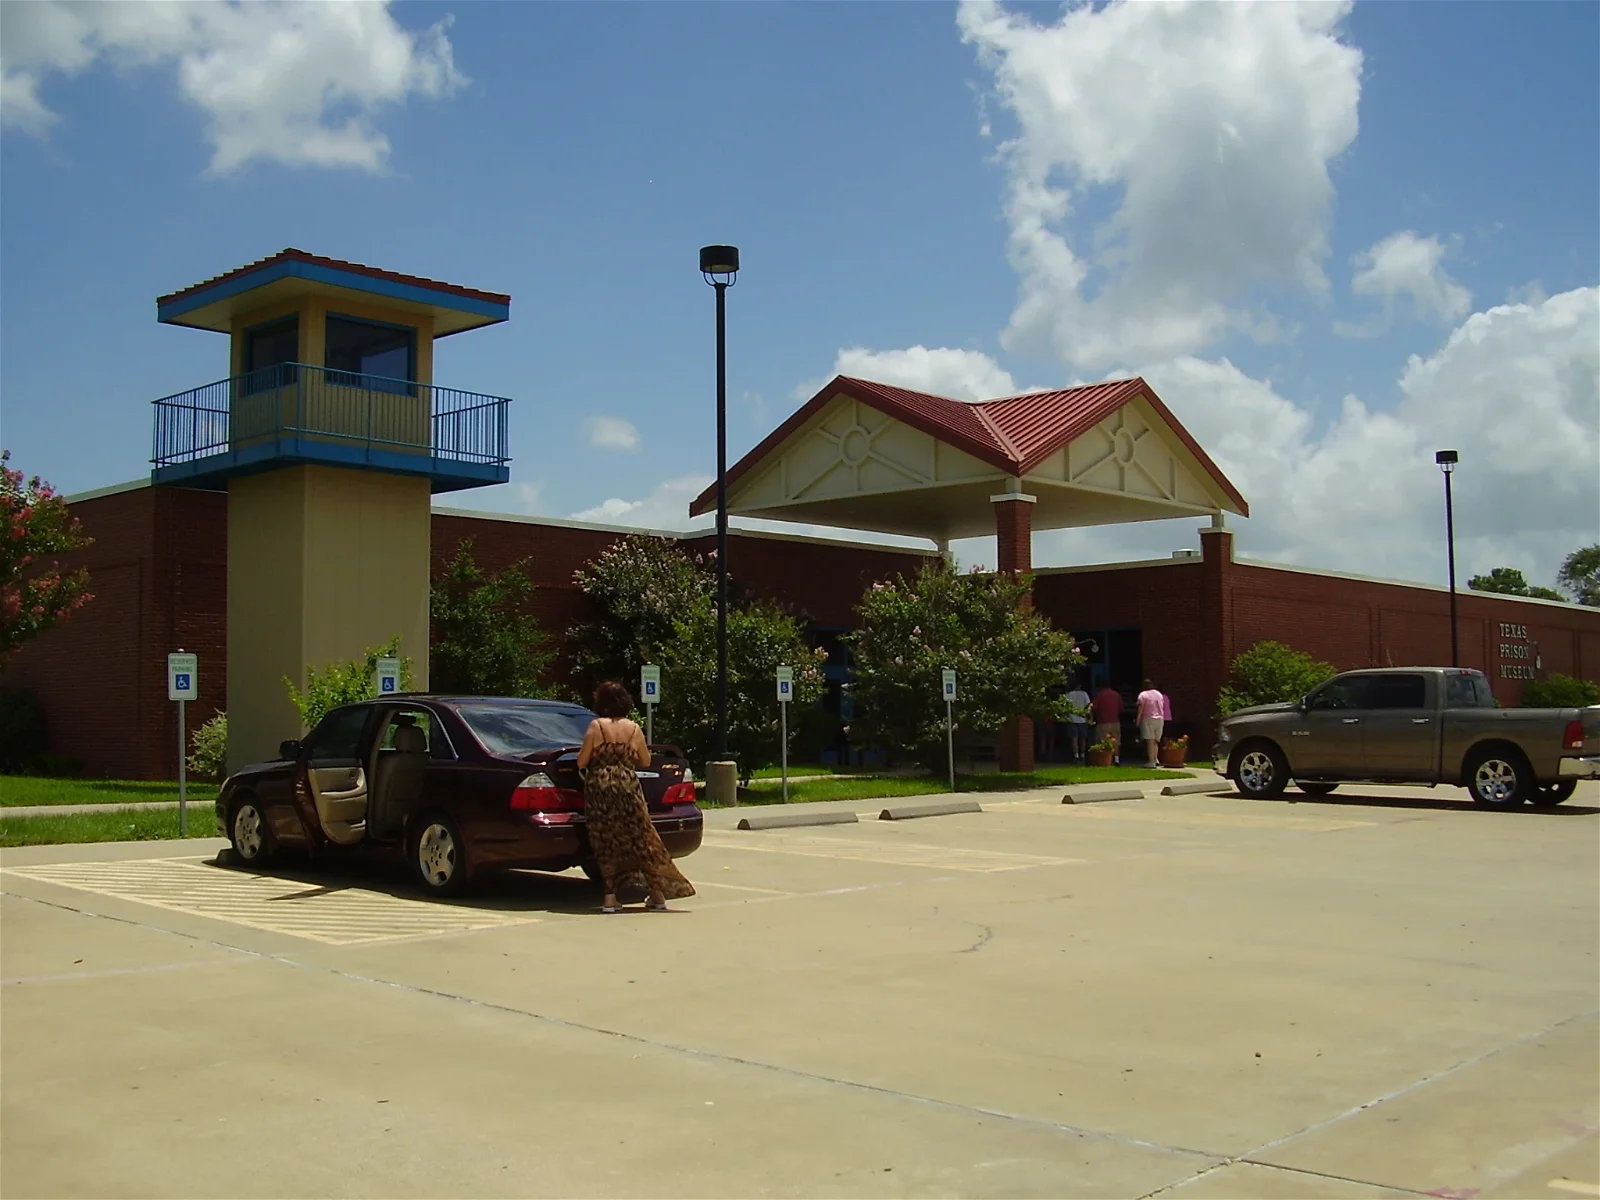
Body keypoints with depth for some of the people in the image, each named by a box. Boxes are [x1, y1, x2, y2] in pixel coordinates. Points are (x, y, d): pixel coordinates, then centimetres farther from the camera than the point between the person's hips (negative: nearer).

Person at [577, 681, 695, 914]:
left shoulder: (596, 726, -4)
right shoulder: (634, 729, 4)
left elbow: (581, 762, -4)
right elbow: (646, 761, 13)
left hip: (599, 789, -2)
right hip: (629, 786, 2)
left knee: (606, 842, 5)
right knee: (641, 840, 8)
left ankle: (610, 897, 1)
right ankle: (658, 894, 9)